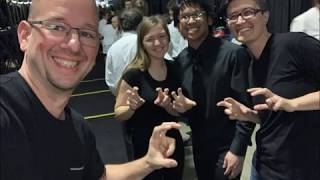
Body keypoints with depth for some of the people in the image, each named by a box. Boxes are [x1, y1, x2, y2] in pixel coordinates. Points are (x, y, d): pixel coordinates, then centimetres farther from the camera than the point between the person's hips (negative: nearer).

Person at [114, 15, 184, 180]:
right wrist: (132, 107, -29)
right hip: (145, 147, -4)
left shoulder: (174, 68, -4)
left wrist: (167, 105, -18)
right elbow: (119, 113, -9)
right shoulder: (134, 74, -18)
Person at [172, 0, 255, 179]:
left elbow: (246, 107, -15)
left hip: (227, 147, -5)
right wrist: (180, 105, -11)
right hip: (199, 145, 6)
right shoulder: (181, 60, 0)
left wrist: (238, 150, -16)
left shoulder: (234, 53, -18)